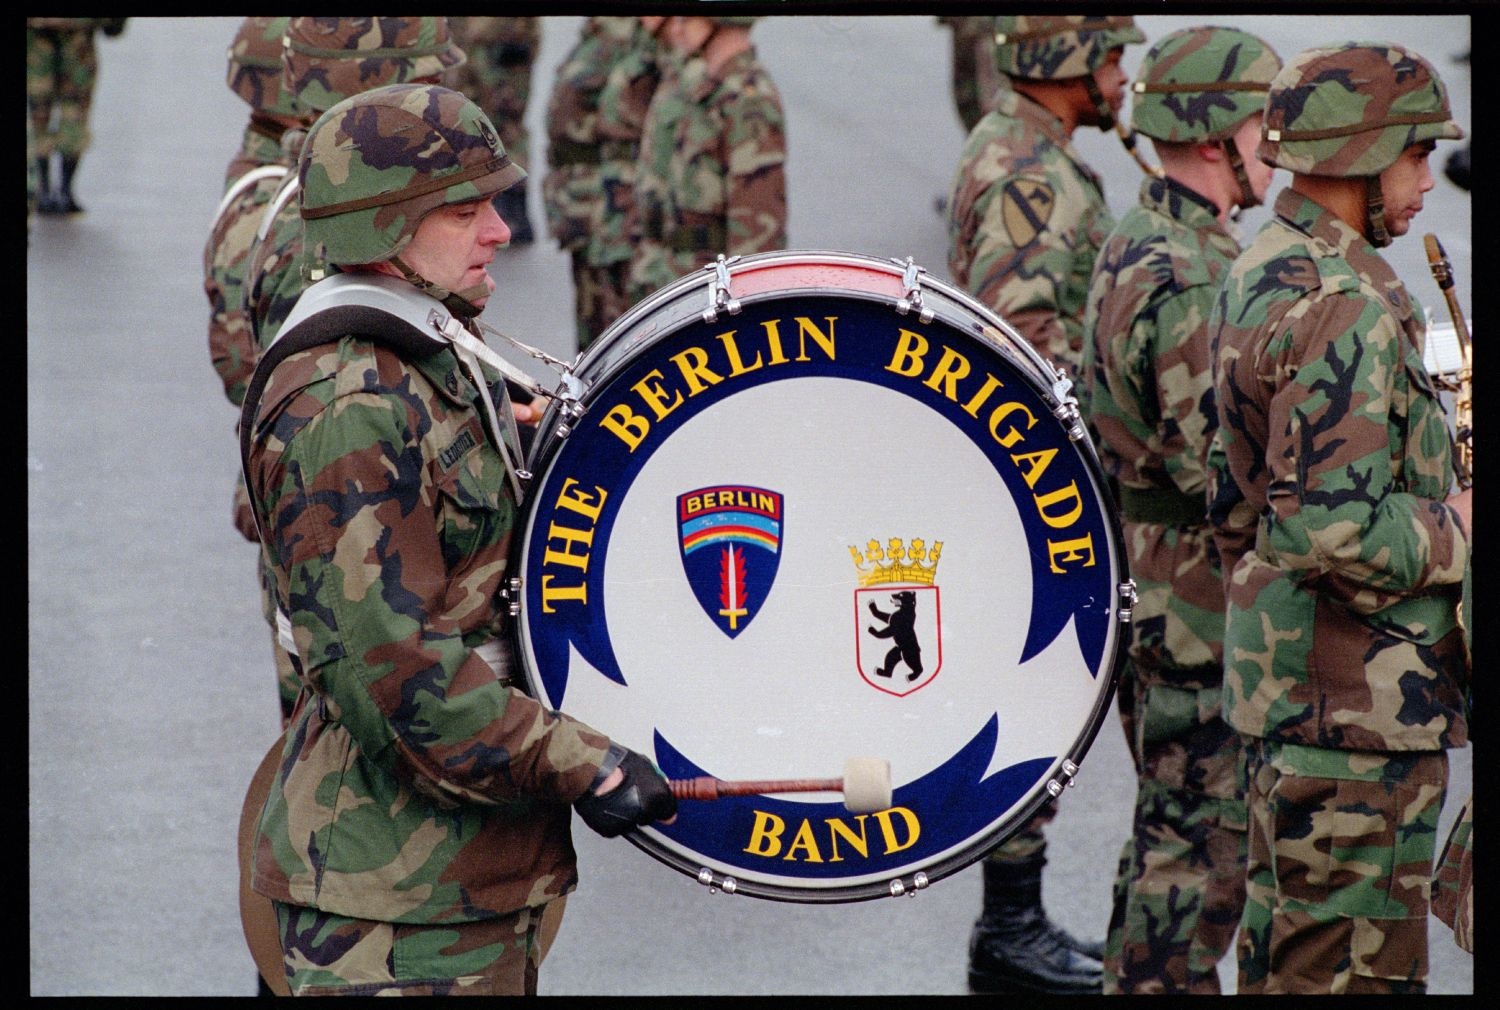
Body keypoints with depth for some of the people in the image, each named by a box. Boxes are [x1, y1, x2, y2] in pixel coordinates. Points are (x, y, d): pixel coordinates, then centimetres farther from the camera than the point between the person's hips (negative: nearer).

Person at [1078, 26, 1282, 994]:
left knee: (1174, 824, 20)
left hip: (1143, 582, 10)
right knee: (1203, 842, -4)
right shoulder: (1190, 279, -22)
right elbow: (1220, 470, -25)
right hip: (1201, 611, -10)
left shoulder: (1132, 248, 11)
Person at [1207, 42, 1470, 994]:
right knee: (1358, 962, -4)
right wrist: (1458, 531, -13)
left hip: (1277, 672, 10)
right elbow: (1336, 530, -28)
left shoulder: (1257, 277, 12)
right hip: (1361, 701, -10)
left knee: (1287, 944, 18)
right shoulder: (1344, 308, -21)